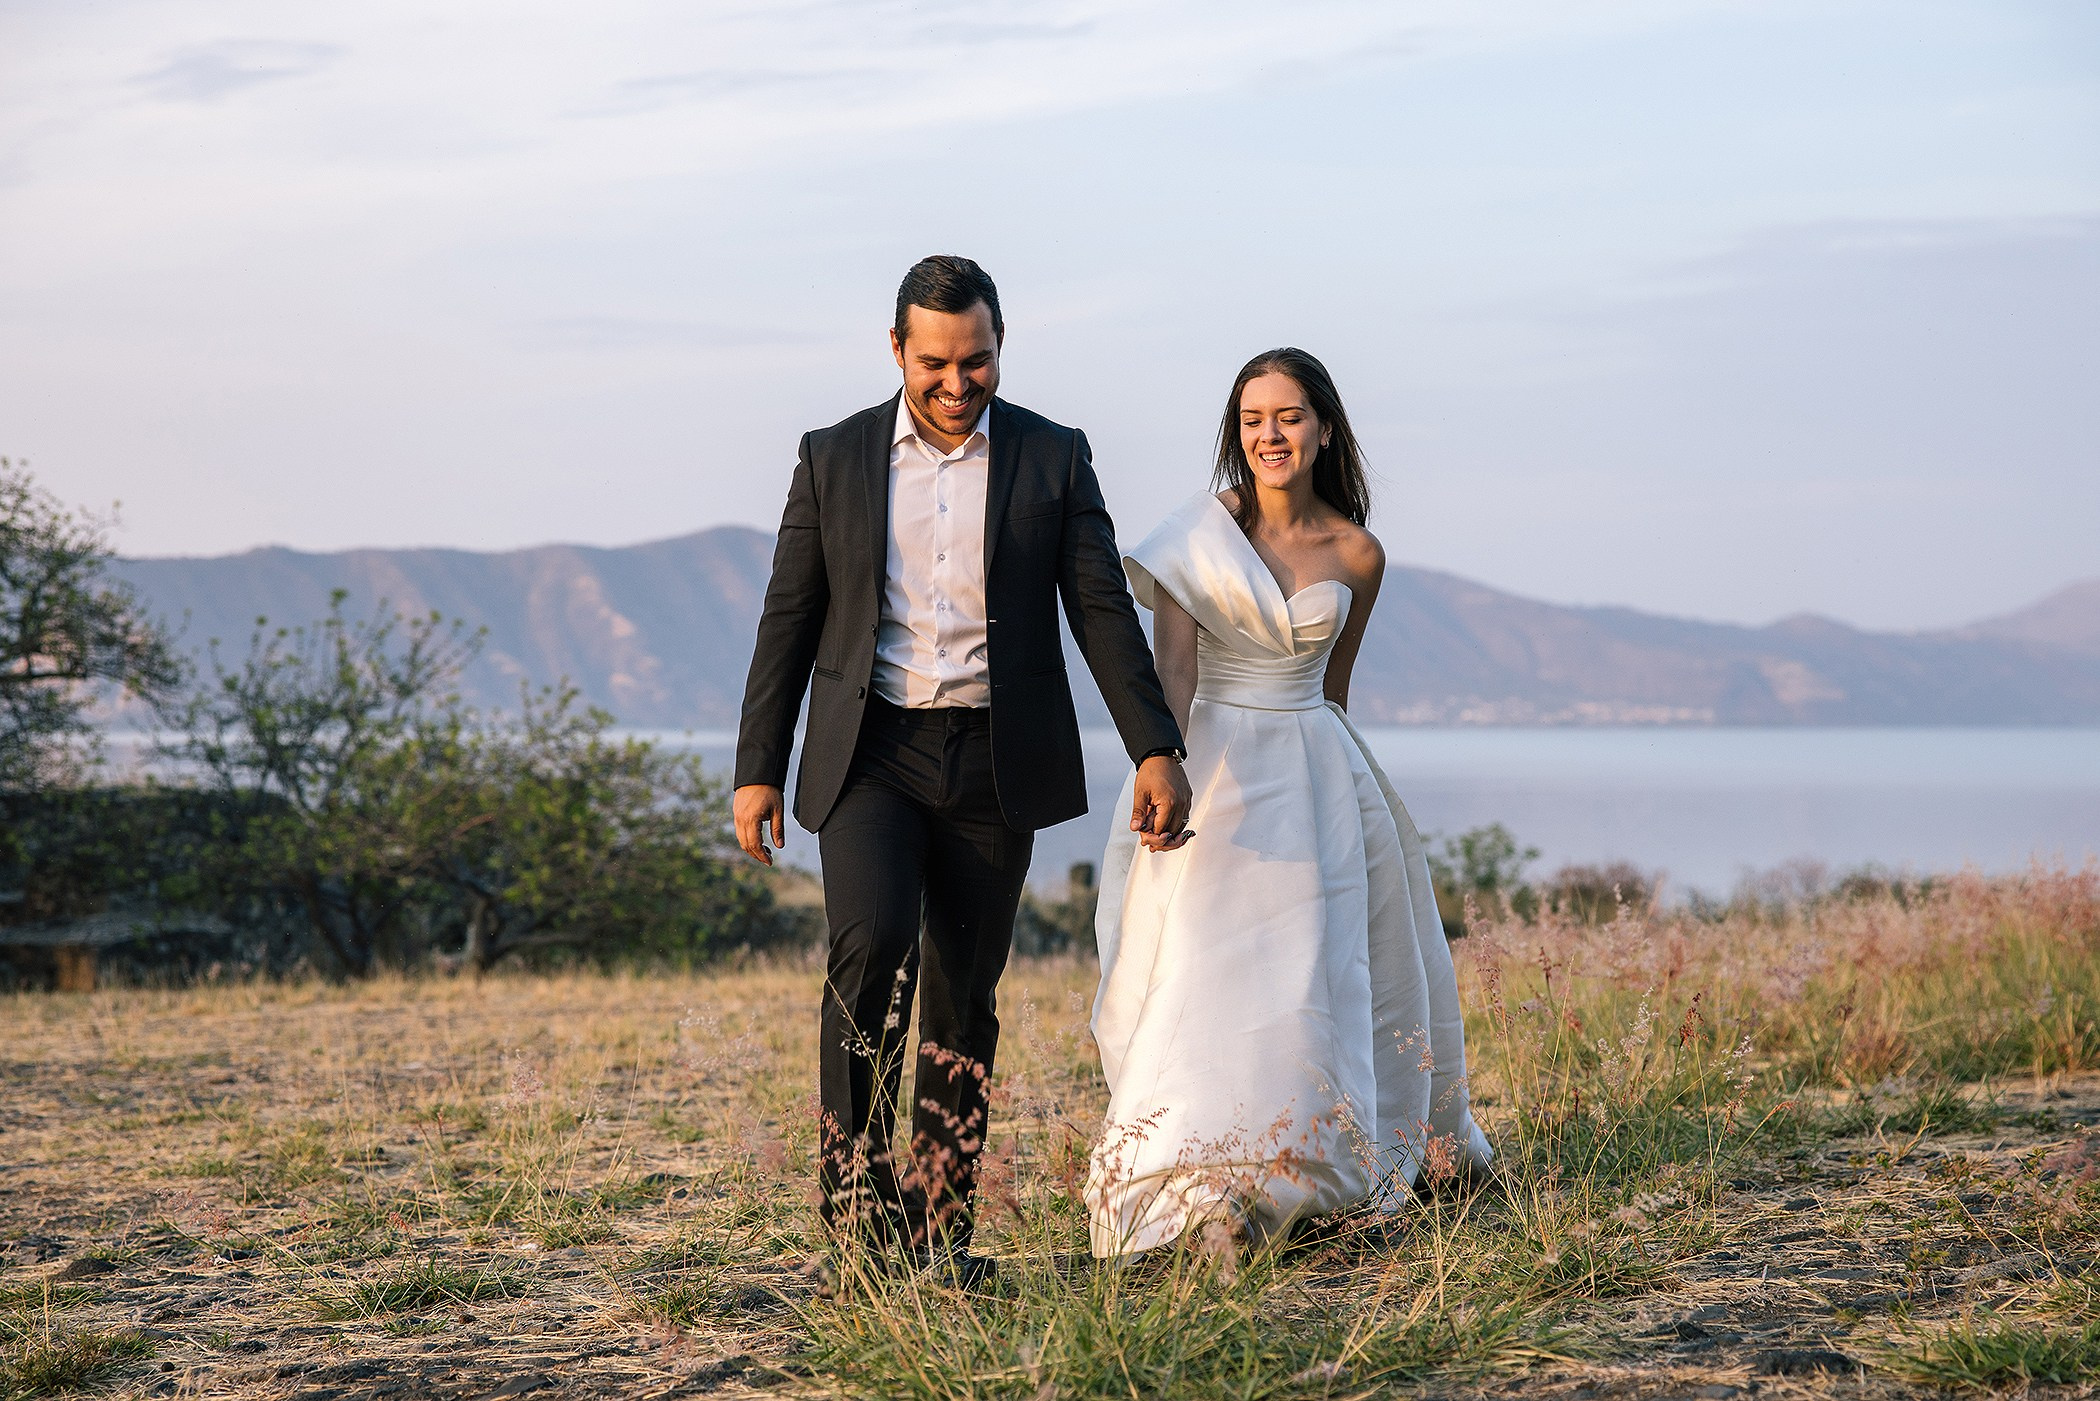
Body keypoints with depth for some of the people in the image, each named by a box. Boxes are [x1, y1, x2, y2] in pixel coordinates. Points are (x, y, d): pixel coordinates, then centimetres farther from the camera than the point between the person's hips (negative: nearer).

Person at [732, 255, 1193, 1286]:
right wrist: (758, 770, 3)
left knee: (965, 997, 5)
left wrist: (1155, 749, -7)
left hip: (992, 765, 1)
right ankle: (853, 1173, -11)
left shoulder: (1053, 459, 4)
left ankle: (937, 1225, 13)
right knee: (872, 945, -23)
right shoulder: (834, 458, 5)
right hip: (870, 754, -1)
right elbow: (789, 620, 7)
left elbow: (1102, 612, 2)